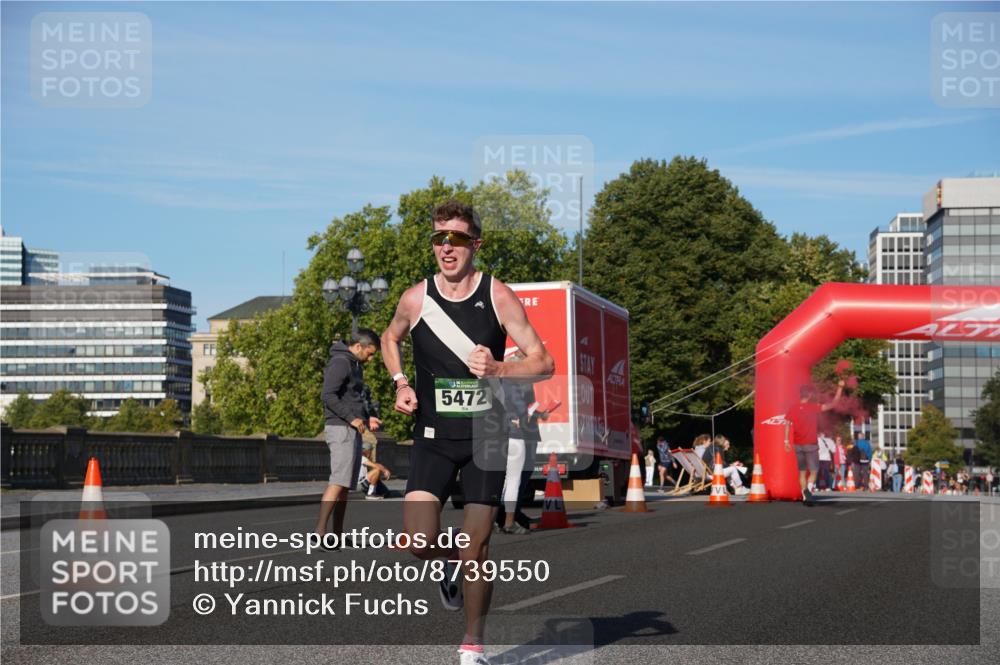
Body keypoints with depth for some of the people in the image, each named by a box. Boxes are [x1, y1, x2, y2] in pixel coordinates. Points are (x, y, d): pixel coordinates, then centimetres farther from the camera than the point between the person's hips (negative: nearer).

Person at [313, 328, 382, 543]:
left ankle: (338, 533, 10)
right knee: (339, 481, -17)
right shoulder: (340, 362, -10)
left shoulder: (354, 365, 21)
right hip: (340, 428, -10)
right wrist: (351, 418, -20)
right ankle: (320, 530, -22)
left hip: (353, 430, 10)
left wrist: (367, 418, 15)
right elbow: (328, 395, -20)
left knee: (347, 484, 8)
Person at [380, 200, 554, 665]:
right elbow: (390, 339, 20)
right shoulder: (415, 299, -2)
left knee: (475, 548, 0)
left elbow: (543, 363, -5)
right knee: (419, 542, -14)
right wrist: (401, 384, 3)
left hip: (485, 436, -1)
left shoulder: (498, 297, -7)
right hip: (433, 437, 1)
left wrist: (497, 369, -23)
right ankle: (454, 563, 22)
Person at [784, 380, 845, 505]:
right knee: (814, 471, 2)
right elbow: (832, 404, -6)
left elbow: (787, 424, -4)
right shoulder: (814, 408, -7)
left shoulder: (793, 409, 3)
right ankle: (808, 489, -25)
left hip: (798, 445, 4)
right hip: (811, 445, -4)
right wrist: (840, 388, 1)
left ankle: (805, 497, 11)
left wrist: (786, 441, -1)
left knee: (802, 471, 12)